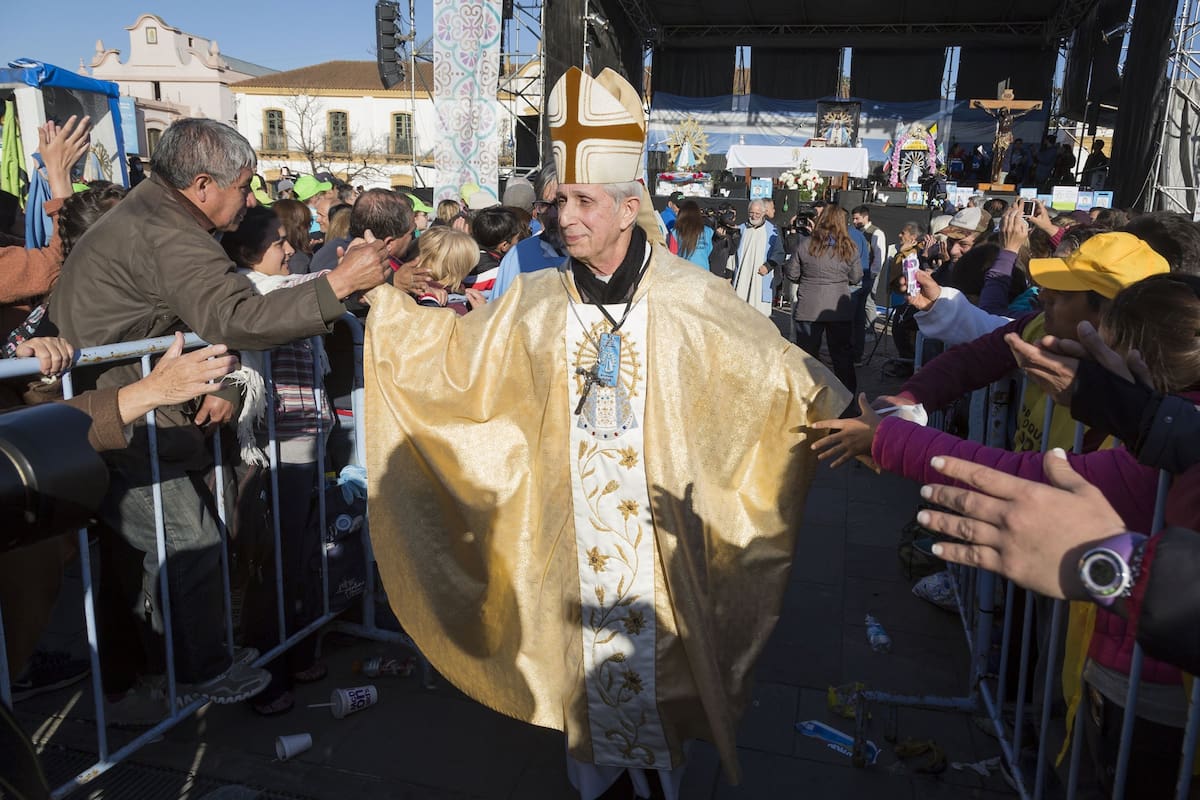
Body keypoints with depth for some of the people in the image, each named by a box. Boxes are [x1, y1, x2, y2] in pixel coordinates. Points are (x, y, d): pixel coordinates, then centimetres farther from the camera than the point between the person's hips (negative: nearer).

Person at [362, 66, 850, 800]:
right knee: (588, 644, 15)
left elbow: (776, 368, -7)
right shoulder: (538, 300, -3)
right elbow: (462, 358, 5)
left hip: (655, 520, -2)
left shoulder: (688, 298, -11)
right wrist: (386, 305, 0)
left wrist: (850, 416, -16)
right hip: (574, 524, 2)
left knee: (649, 645, 12)